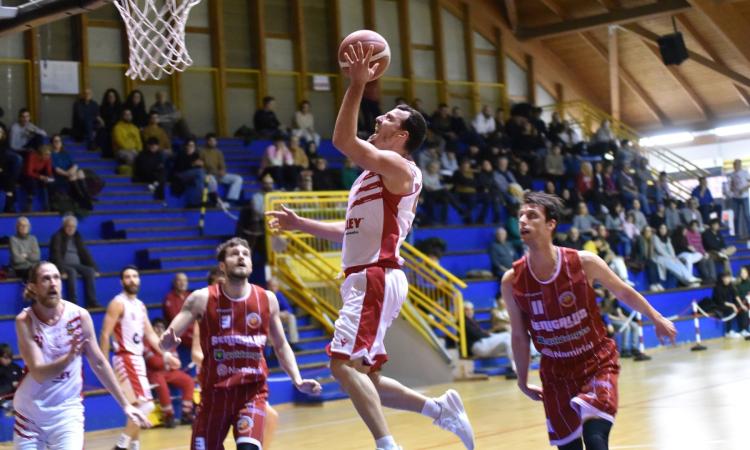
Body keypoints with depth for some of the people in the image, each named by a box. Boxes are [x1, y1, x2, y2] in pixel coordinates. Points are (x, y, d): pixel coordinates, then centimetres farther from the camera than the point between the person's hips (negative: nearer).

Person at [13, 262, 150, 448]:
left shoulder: (79, 315, -9)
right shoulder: (25, 321, -12)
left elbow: (99, 363, 1)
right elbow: (38, 373, -20)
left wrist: (125, 404, 2)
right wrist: (69, 356, -39)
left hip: (67, 411, 0)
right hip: (29, 411, 0)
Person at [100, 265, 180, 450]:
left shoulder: (140, 305, 15)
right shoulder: (118, 303, -10)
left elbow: (150, 334, 19)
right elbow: (105, 334, -14)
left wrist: (166, 355, 10)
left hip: (138, 359, 9)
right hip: (125, 359, -9)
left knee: (138, 407, 13)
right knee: (145, 405, -18)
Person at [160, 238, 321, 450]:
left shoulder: (267, 299, -1)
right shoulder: (202, 299, -8)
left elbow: (281, 345, 11)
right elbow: (168, 338, -8)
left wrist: (297, 380, -3)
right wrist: (168, 342, -33)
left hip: (252, 390, 0)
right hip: (215, 391, 0)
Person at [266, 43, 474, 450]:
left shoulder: (397, 167, -7)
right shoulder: (377, 173, 22)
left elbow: (343, 141, -22)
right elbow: (350, 231, 27)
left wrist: (357, 85, -21)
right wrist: (299, 225, 25)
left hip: (375, 278, -10)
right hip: (364, 279, 10)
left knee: (344, 364, -19)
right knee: (364, 376, 12)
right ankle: (440, 407, 17)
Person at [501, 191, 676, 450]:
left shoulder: (584, 263, -16)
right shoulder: (512, 281, -11)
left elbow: (623, 292, 3)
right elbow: (519, 336, 4)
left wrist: (656, 318, 10)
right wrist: (523, 381, 10)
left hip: (598, 362, -2)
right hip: (556, 371, 3)